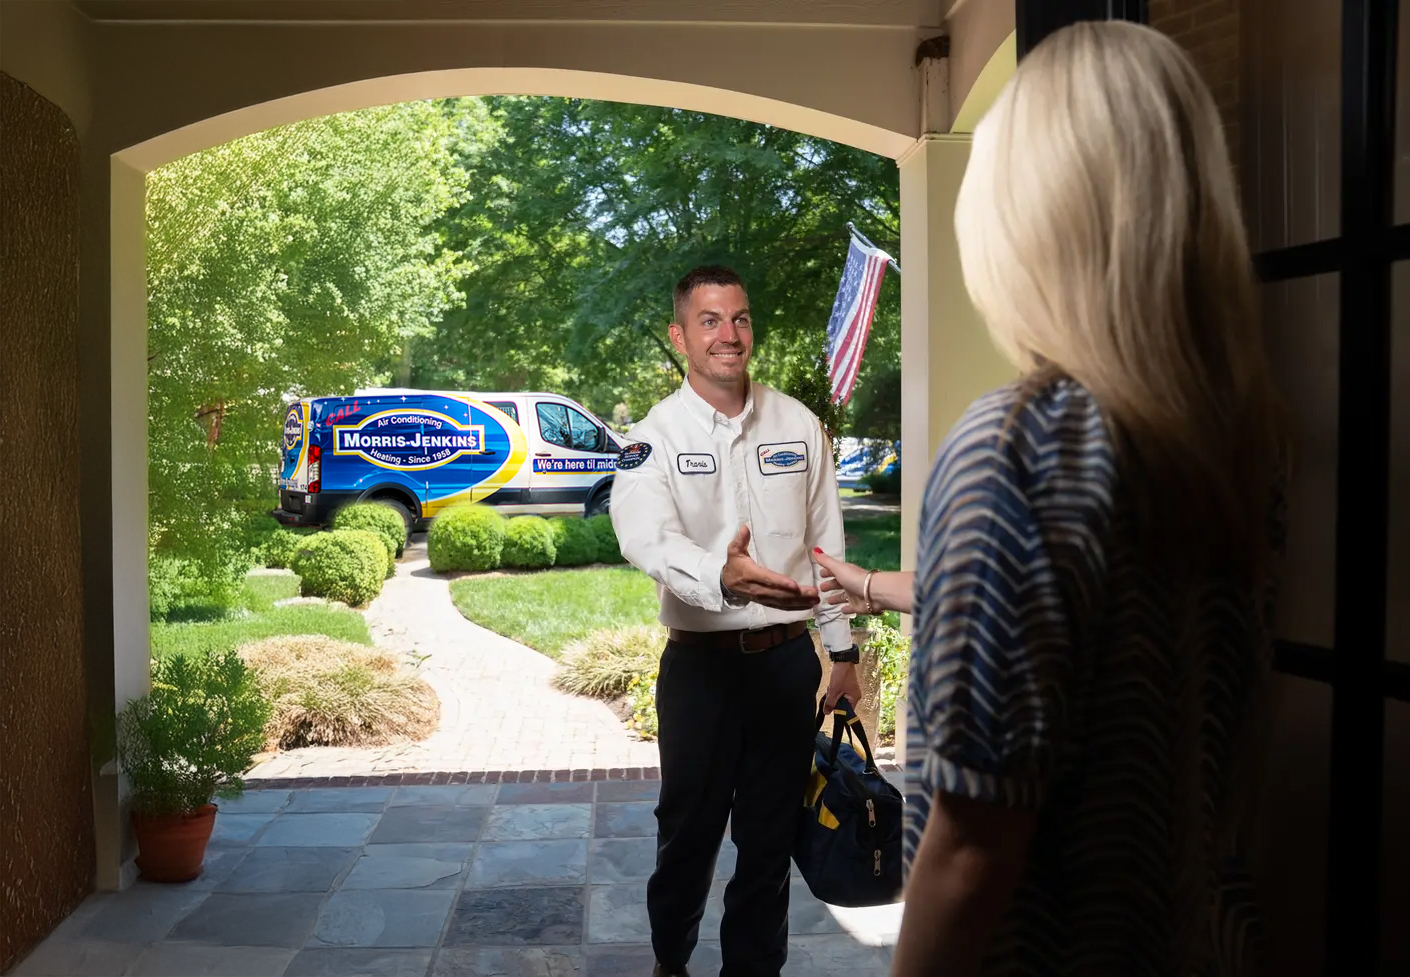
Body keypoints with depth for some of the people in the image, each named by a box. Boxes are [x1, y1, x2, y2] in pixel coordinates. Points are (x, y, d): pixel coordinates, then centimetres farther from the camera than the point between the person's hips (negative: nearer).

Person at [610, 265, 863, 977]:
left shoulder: (798, 424, 3)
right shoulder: (654, 437, -8)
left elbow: (826, 542, 8)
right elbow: (646, 538, -26)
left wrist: (842, 650, 8)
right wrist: (722, 577, -46)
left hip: (788, 658, 3)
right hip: (700, 661, -2)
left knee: (772, 833, 13)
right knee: (689, 828, 12)